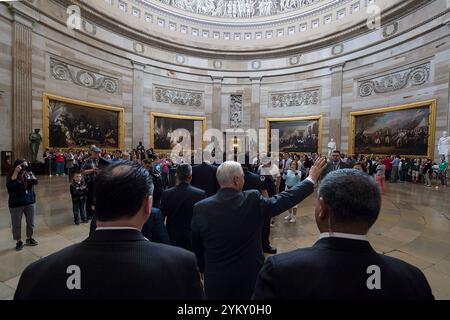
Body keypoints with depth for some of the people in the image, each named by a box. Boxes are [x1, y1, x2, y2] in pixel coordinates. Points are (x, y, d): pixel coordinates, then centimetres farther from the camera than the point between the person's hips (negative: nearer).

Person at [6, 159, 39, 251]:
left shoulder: (28, 174, 1)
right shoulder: (11, 176, -9)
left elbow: (35, 182, -11)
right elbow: (10, 185, -27)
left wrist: (30, 173, -24)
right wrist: (16, 172, -28)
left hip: (30, 202, 3)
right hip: (16, 204, -3)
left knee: (31, 222, 13)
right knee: (16, 224, 9)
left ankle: (29, 238, 31)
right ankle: (19, 241, 25)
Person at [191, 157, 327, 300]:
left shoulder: (200, 208, -16)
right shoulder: (253, 200, -21)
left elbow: (196, 248, -3)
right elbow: (287, 198, -8)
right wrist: (311, 179, 5)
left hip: (216, 279, 1)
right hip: (250, 276, 0)